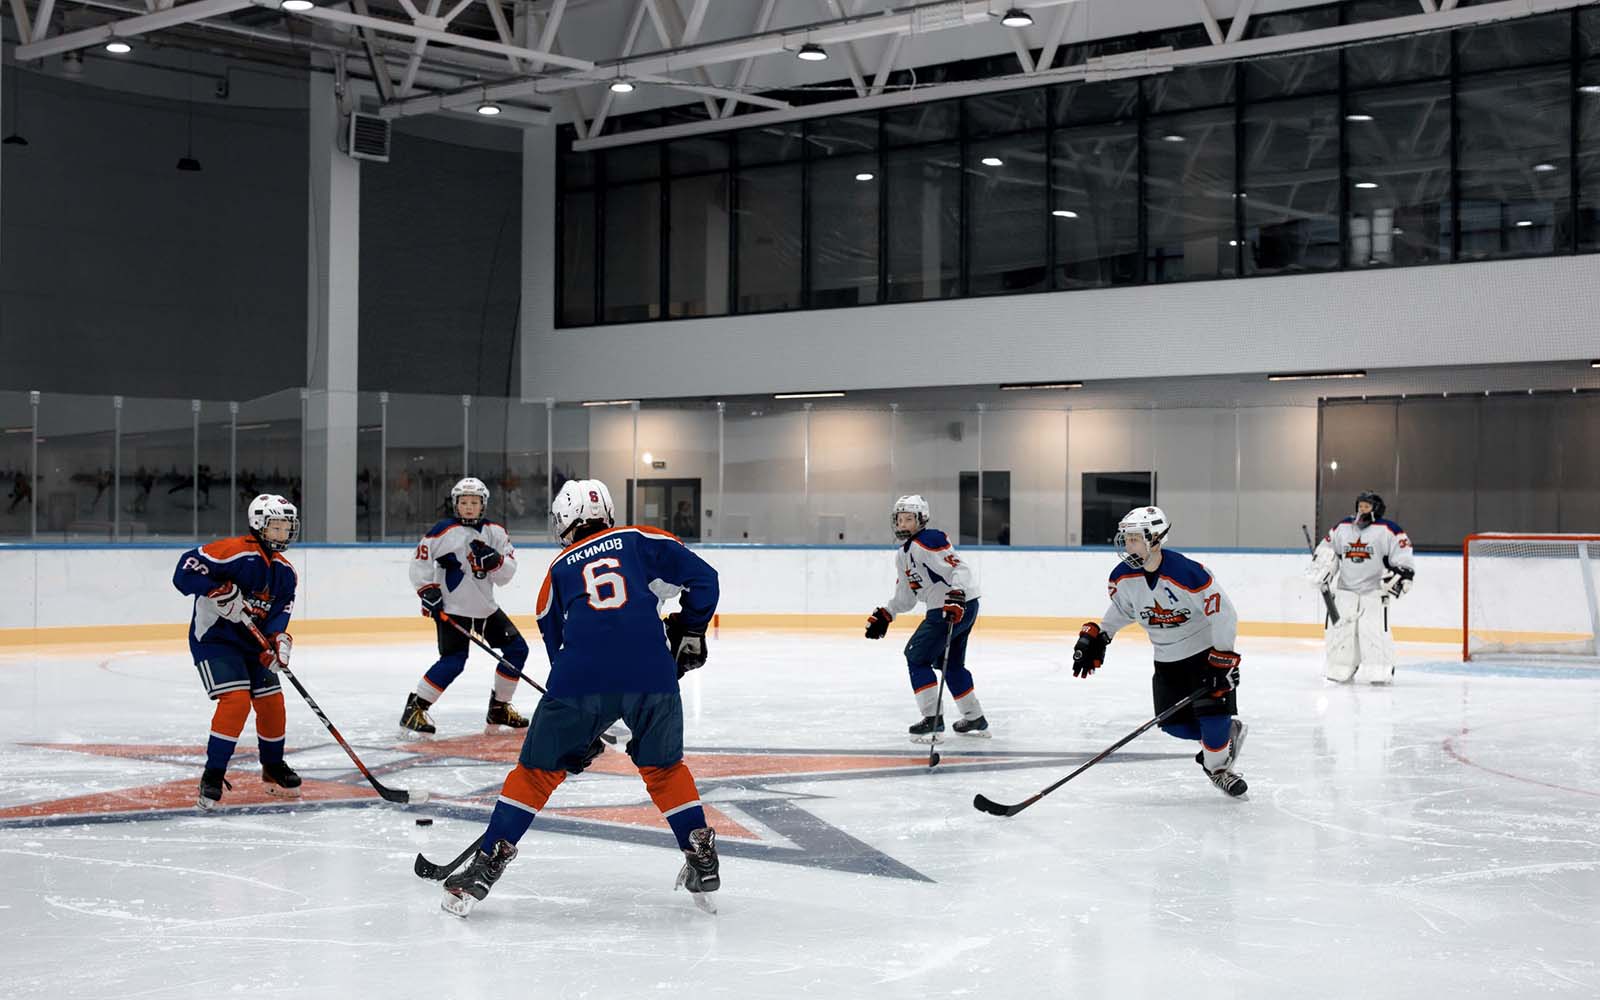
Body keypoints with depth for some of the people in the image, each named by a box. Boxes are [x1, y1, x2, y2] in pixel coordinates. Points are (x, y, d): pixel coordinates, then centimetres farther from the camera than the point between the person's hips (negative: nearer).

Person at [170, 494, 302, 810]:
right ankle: (213, 776, -15)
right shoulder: (234, 552, -19)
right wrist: (218, 591, -33)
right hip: (214, 638, -8)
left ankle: (273, 769, 31)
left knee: (272, 701, 8)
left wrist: (279, 639, -22)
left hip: (252, 642, 8)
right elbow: (185, 570, -23)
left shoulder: (285, 572, 5)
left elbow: (279, 612, -3)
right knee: (236, 699, -22)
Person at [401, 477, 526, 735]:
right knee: (453, 661, -18)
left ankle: (499, 709, 20)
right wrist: (428, 590, -15)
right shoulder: (444, 531, -11)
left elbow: (507, 574, 1)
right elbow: (420, 562, -8)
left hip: (485, 607, 7)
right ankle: (414, 709, -7)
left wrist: (494, 560, -18)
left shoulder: (494, 533, 4)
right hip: (452, 608, -7)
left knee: (517, 649, 6)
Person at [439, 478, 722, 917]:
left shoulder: (558, 570, 24)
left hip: (582, 681, 0)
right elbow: (702, 578, 9)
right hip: (651, 673, 1)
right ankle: (702, 861, 19)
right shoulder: (641, 539, 20)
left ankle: (489, 860, 12)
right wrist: (690, 633, 23)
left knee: (538, 770, 15)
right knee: (664, 767, 23)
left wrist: (579, 736, 31)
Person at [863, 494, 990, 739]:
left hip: (959, 607, -10)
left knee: (917, 655, -7)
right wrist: (884, 616, 13)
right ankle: (975, 719, 30)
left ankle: (933, 718, -10)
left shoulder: (929, 541, -15)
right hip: (941, 610, 10)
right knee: (951, 664, 21)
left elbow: (959, 570, -24)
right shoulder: (903, 555, 17)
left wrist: (955, 597, -37)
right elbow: (906, 596, 22)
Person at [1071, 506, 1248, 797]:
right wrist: (1096, 636, 3)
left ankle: (1218, 767, 11)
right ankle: (1227, 732, 28)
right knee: (1174, 724, 2)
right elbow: (1122, 609, 11)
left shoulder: (1188, 574, -30)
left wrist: (1222, 661, -23)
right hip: (1167, 659, 6)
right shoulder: (1124, 576, -11)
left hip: (1207, 651, -6)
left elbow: (1224, 615, -24)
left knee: (1212, 713, -14)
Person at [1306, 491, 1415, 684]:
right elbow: (1326, 550, 18)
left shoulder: (1388, 531, -6)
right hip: (1346, 589, 5)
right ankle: (1341, 670, 14)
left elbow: (1404, 559, -7)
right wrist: (1320, 573, 7)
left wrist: (1399, 577, -16)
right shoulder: (1342, 528, 9)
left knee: (1375, 630, -15)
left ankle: (1381, 672, -10)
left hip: (1375, 590, -5)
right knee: (1339, 630, 3)